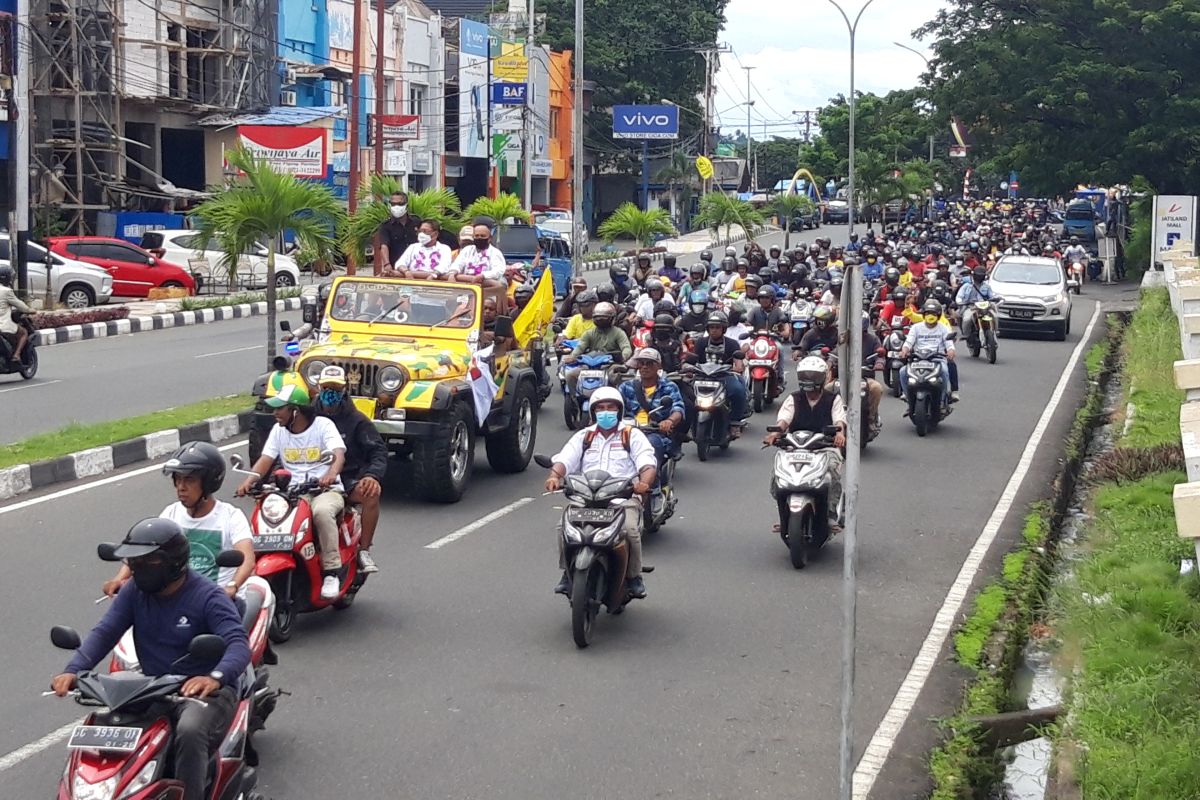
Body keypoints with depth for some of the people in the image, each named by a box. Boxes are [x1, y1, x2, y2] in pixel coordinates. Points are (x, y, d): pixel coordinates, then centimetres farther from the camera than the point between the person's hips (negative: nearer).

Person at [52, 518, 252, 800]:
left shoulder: (208, 597, -12)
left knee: (190, 732, -36)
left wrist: (215, 677, -46)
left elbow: (239, 644, -24)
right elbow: (104, 632, -3)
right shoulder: (134, 591, 6)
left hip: (203, 691, -6)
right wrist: (72, 670, -22)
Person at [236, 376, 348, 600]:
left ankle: (332, 572, -30)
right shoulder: (278, 430, 12)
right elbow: (265, 459, 1)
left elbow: (339, 454, -20)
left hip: (325, 490, -4)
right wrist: (249, 480, -21)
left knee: (322, 512, -39)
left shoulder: (323, 425, -4)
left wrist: (331, 474, -43)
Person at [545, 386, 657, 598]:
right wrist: (555, 476, -18)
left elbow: (648, 463, -1)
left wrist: (644, 483, -25)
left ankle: (634, 576, -8)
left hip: (624, 498, -2)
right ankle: (568, 573, -5)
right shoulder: (583, 437, 21)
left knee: (629, 529, -30)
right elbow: (564, 459, 6)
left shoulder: (633, 436, 13)